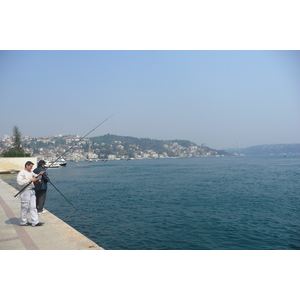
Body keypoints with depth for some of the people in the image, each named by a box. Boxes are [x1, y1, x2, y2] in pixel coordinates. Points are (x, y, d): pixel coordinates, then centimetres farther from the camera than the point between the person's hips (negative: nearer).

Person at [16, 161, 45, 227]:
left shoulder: (30, 172, 14)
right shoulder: (22, 173, -11)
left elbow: (35, 176, 21)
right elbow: (19, 182, -22)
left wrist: (39, 174, 0)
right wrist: (30, 180, -23)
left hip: (32, 191, 8)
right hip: (25, 191, -8)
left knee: (33, 207, 6)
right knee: (25, 207, 3)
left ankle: (35, 222, 7)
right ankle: (23, 222, 18)